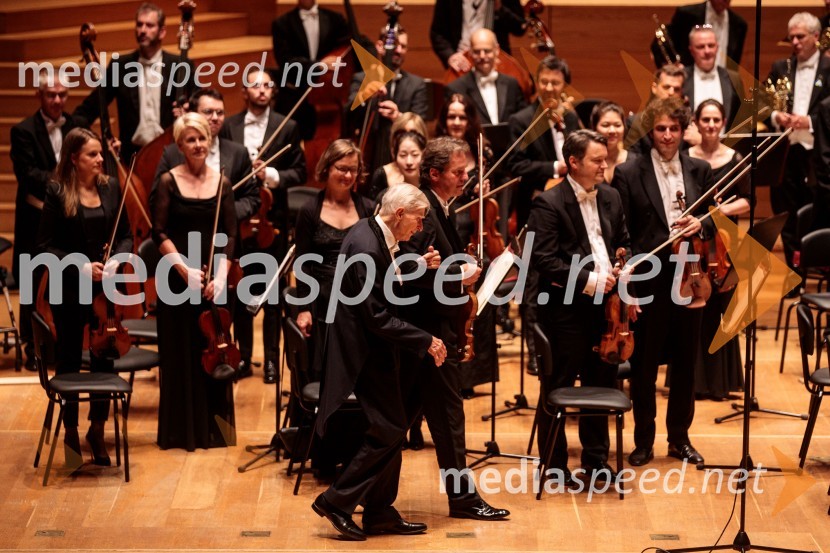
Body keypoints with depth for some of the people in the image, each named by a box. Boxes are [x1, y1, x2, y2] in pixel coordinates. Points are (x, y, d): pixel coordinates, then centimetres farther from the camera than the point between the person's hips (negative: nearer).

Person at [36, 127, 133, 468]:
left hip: (106, 289, 3)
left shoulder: (111, 188, 2)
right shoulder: (57, 194, -8)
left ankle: (97, 430, 23)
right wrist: (80, 267, -19)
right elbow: (46, 247, -8)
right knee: (69, 361, 8)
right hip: (69, 291, -3)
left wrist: (119, 258, -13)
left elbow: (125, 235, 7)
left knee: (105, 358, 6)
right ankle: (71, 432, 22)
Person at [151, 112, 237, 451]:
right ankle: (182, 430, 9)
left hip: (213, 278, 2)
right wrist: (184, 268, -16)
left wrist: (221, 274, -11)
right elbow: (160, 234, -6)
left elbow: (230, 235, 2)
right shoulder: (168, 182, -3)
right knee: (180, 353, 2)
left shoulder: (222, 184, 4)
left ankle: (214, 428, 14)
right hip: (177, 279, -2)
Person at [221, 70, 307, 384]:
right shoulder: (228, 127, 3)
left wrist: (272, 175, -16)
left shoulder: (287, 127, 1)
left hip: (272, 219, -1)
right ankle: (243, 356, 18)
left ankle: (272, 359, 11)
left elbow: (299, 172, 0)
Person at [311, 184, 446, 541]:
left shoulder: (372, 234, 6)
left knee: (389, 429, 12)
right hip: (366, 350, -10)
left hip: (373, 347, 10)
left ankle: (380, 513, 19)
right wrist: (426, 341, -20)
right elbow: (377, 317, -25)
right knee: (389, 429, -7)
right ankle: (336, 501, 1)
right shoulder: (366, 248, -24)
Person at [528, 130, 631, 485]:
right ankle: (554, 464, 14)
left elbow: (623, 244, 20)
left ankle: (596, 458, 26)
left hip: (605, 303, 6)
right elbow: (542, 259, -18)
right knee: (558, 387, 3)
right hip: (565, 307, -6)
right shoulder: (549, 203, -11)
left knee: (601, 383, 13)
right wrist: (588, 280, -21)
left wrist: (620, 274, 0)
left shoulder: (611, 198, 9)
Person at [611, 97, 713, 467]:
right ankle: (643, 440, 17)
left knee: (685, 360, 10)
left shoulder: (700, 171, 6)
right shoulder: (629, 173, -3)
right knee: (644, 363, 6)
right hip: (649, 281, -3)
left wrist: (700, 224, -11)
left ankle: (680, 437, 22)